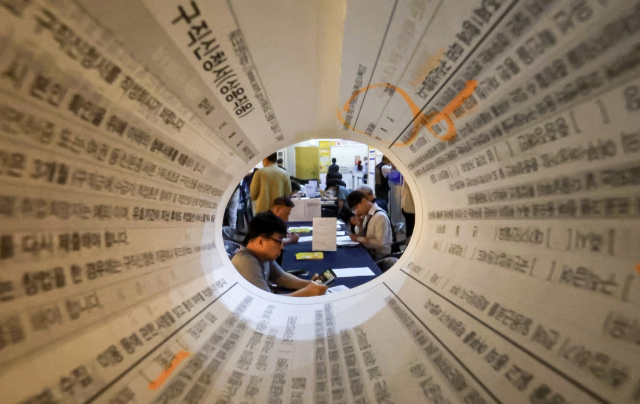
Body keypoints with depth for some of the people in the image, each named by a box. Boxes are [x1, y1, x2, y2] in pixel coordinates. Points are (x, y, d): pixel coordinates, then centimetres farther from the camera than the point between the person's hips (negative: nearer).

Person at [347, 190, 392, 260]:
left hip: (379, 255, -7)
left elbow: (381, 243, -23)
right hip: (368, 251, 7)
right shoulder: (367, 214, 3)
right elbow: (362, 235, 12)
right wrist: (359, 225, -7)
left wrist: (359, 239, -20)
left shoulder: (380, 216, -20)